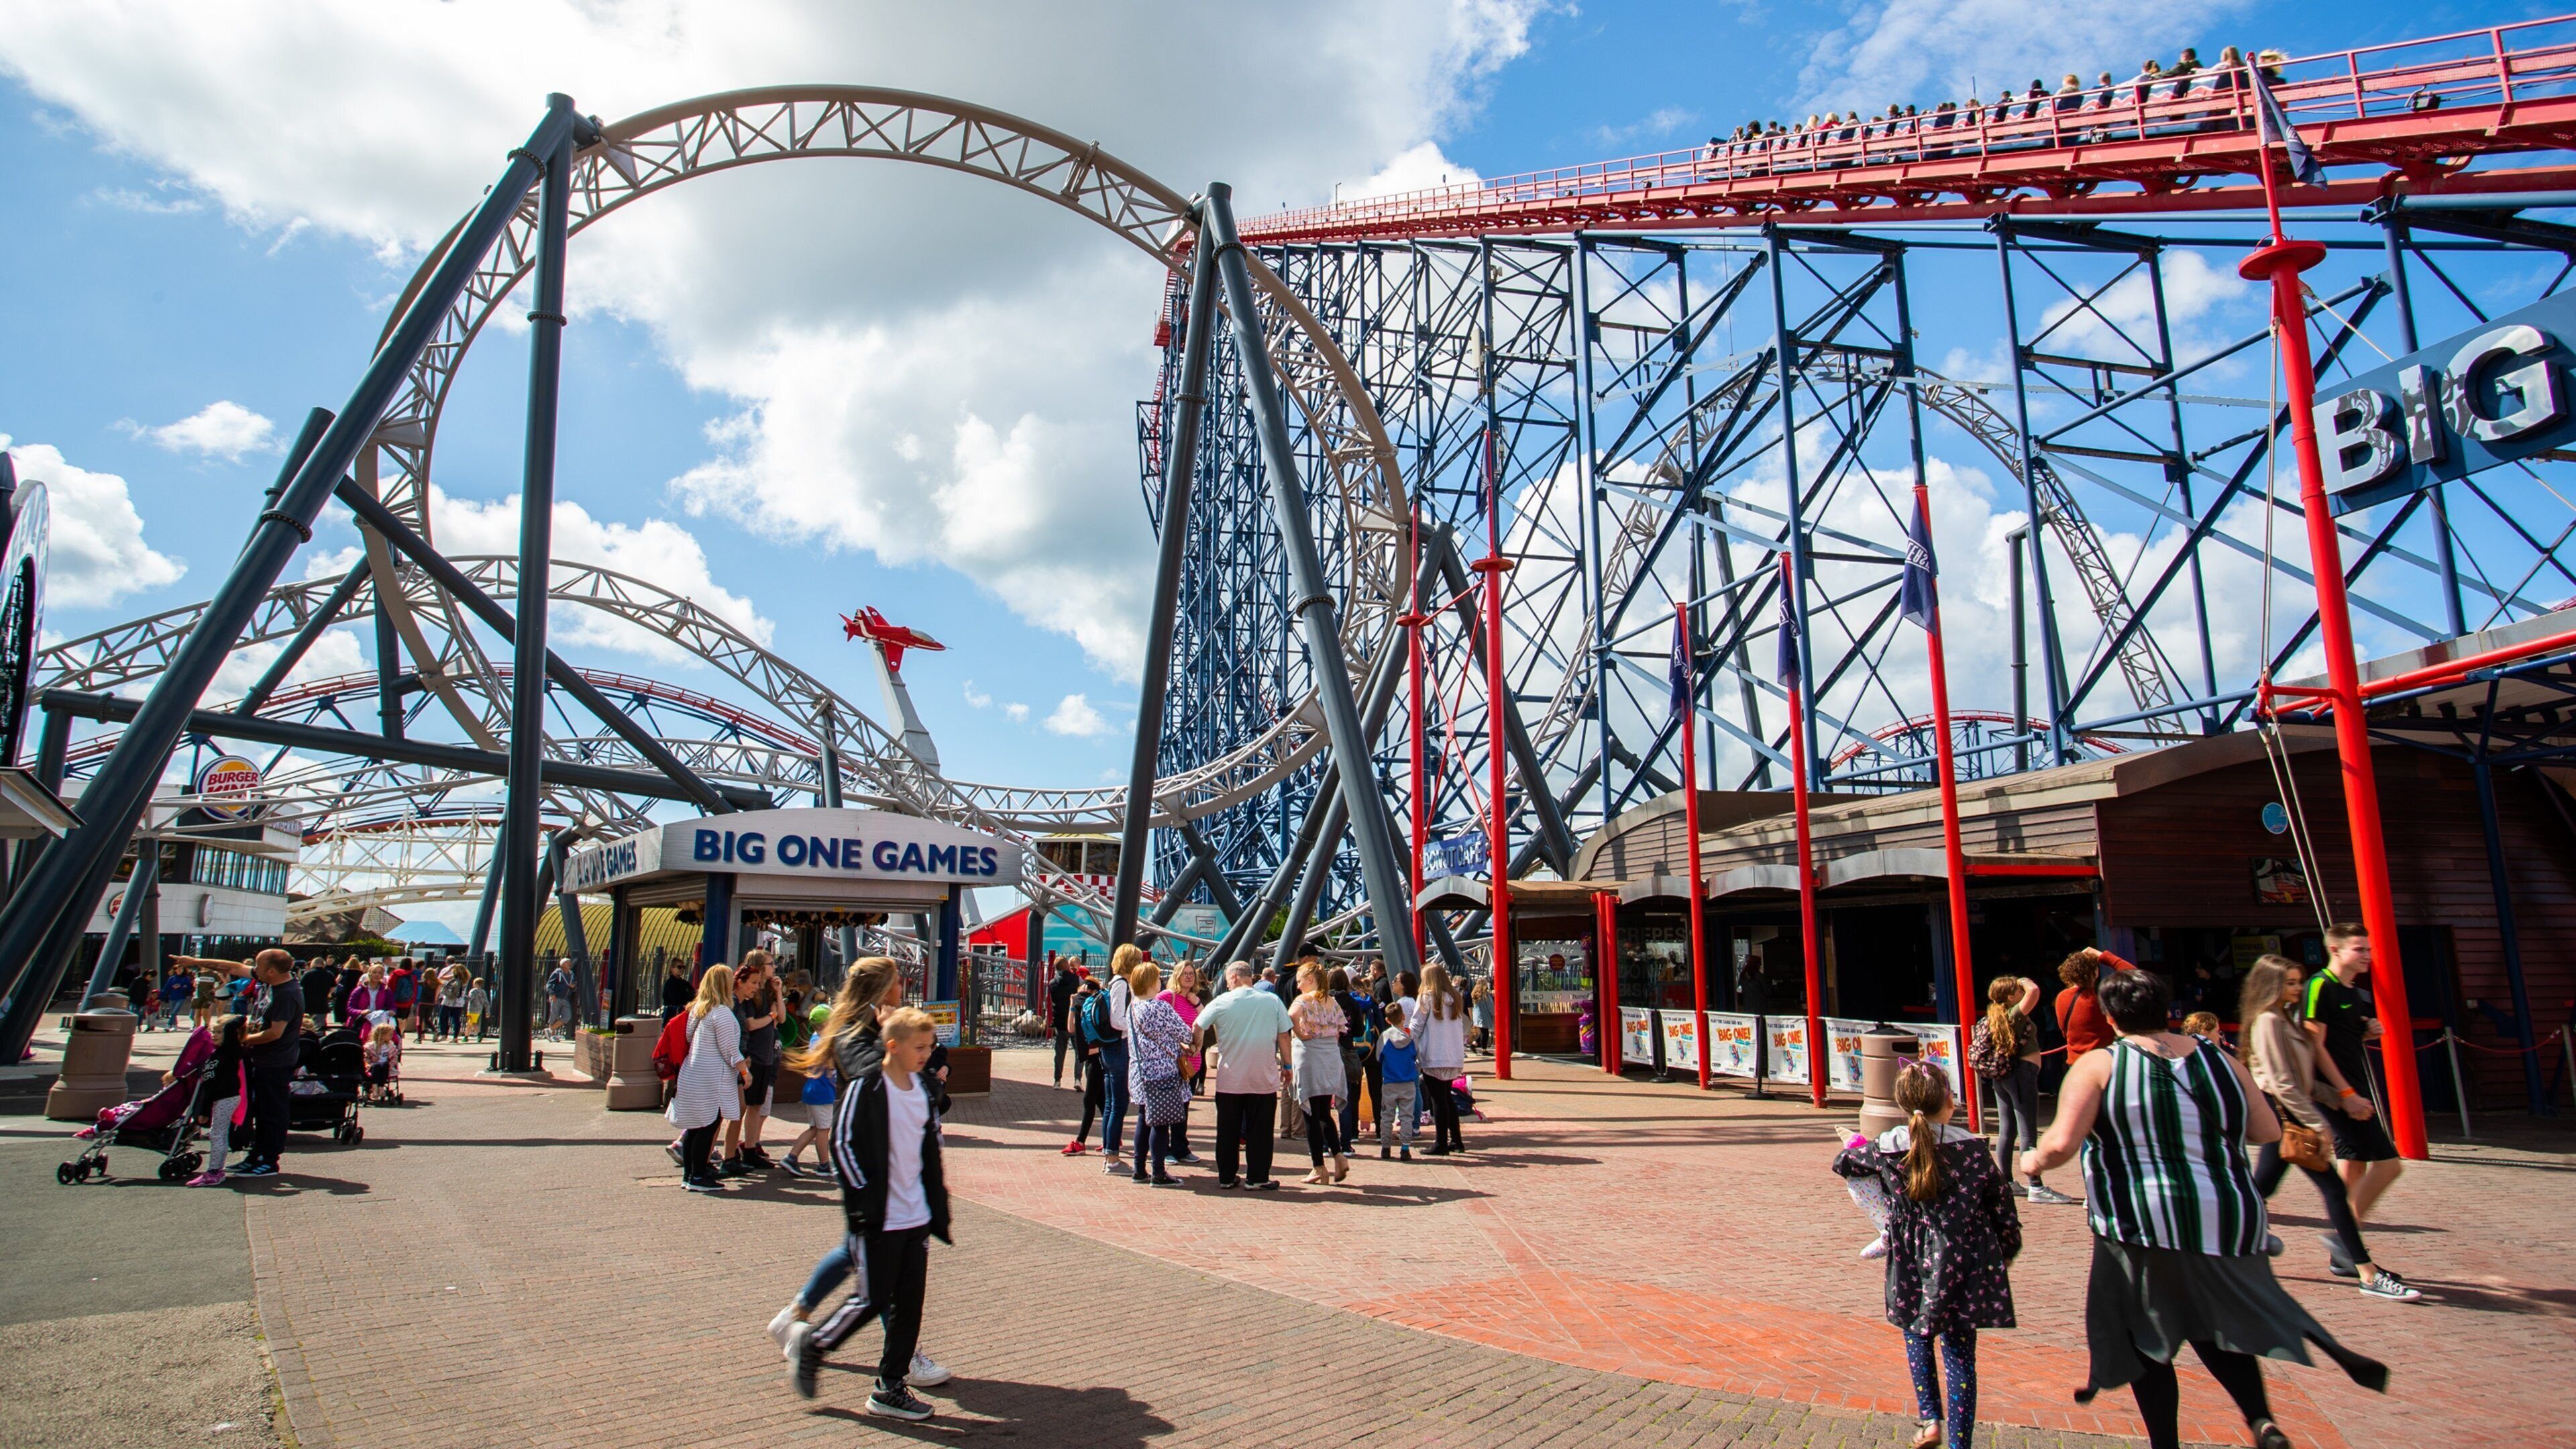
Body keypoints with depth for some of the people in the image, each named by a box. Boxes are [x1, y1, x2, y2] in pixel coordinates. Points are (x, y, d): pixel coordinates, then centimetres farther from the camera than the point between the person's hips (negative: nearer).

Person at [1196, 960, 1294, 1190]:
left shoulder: (1222, 1002, -4)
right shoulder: (1273, 1000, -2)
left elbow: (1198, 1026, 4)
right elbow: (1283, 1036, 0)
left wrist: (1198, 1047, 23)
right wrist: (1286, 1065, 10)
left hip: (1230, 1078, 0)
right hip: (1264, 1078, 0)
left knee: (1228, 1130, 10)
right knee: (1259, 1129, 7)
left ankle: (1226, 1177, 15)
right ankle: (1257, 1177, 8)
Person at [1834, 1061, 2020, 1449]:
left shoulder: (1886, 1149, -6)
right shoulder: (1972, 1148, -6)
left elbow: (1842, 1163, 13)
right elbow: (2002, 1208, 2)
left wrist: (1857, 1146, 34)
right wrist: (2008, 1251, 20)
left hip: (1914, 1268, 0)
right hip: (1965, 1269, 0)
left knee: (1917, 1335, 23)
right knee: (1960, 1352, 9)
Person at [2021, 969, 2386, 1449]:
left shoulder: (2099, 1064, -7)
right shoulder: (2219, 1059, 7)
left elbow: (2061, 1143, -16)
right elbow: (2268, 1132, 12)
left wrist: (2034, 1160, 4)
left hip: (2144, 1227, -5)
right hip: (2232, 1220, 5)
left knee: (2145, 1338, 11)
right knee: (2216, 1324, 23)